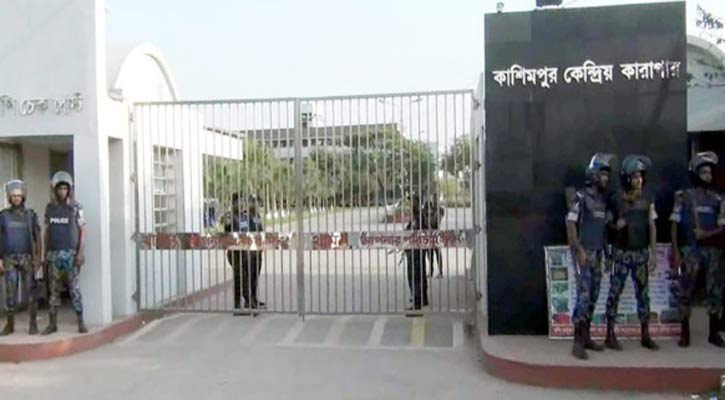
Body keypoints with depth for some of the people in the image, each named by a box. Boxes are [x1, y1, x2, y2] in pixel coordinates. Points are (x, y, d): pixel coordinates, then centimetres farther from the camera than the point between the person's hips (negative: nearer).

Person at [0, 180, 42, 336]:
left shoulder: (31, 215, 1)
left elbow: (37, 238, -1)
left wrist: (39, 259, -9)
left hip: (28, 259, -1)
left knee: (31, 291, -3)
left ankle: (33, 324, 4)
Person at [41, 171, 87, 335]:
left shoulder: (76, 207, -5)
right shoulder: (50, 207, 7)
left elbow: (82, 231, -6)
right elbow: (47, 232, 11)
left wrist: (80, 252, -16)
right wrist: (46, 254, 9)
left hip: (71, 254, -3)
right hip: (54, 255, 4)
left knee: (74, 289, -5)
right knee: (54, 290, 5)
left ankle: (81, 323, 2)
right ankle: (52, 324, 13)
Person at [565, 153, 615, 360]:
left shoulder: (604, 200, 12)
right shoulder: (581, 197, -11)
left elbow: (605, 227, 17)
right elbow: (570, 225, -14)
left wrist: (606, 252, 15)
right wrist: (579, 250, -18)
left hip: (597, 253, 8)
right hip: (583, 253, -7)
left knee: (593, 296, 9)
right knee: (583, 295, -12)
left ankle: (586, 337, 18)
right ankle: (578, 342, -10)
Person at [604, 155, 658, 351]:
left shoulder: (648, 198, 3)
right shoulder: (617, 199, -6)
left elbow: (652, 226, 4)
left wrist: (654, 253, 0)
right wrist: (616, 226, -19)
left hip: (641, 253, 3)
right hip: (622, 253, -3)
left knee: (643, 293, 8)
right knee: (615, 292, 0)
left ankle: (645, 335, 18)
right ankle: (610, 335, 7)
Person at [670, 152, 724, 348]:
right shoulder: (684, 197, 0)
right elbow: (675, 225, -1)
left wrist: (707, 234, -14)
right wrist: (675, 251, -7)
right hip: (690, 250, -3)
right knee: (685, 291, -1)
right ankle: (685, 333, 9)